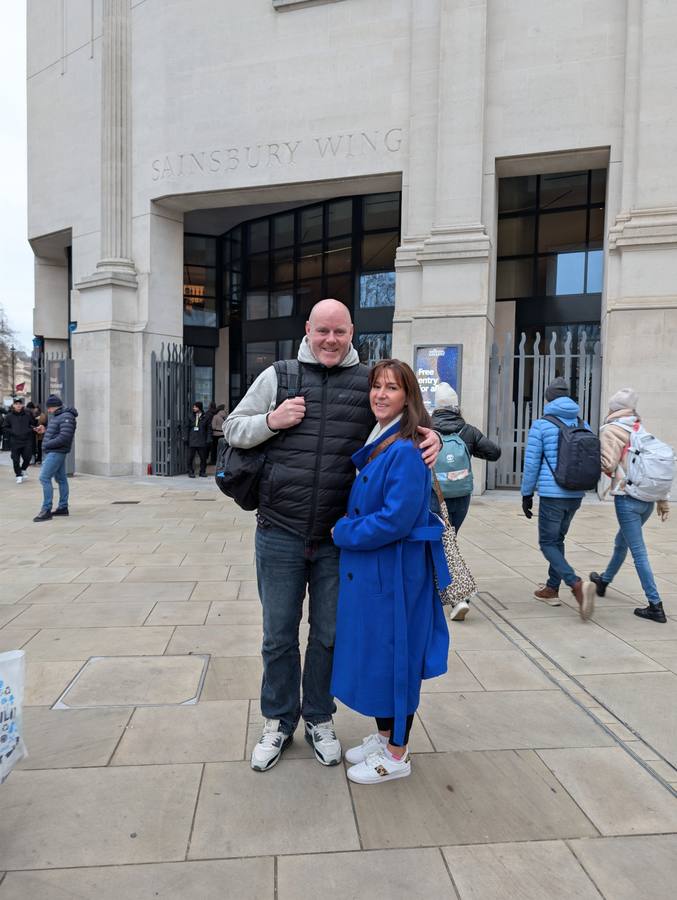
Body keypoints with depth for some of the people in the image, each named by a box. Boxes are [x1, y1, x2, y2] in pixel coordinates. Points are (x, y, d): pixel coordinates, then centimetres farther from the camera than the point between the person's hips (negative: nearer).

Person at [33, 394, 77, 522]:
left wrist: (47, 445, -17)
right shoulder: (54, 416, 17)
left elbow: (64, 437, -24)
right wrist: (44, 431, 7)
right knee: (61, 479, 13)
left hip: (57, 452, -10)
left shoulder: (66, 417, -15)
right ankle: (63, 507, 18)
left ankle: (46, 510, -11)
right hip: (53, 452, 10)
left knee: (44, 478, -13)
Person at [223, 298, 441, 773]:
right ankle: (278, 722, 36)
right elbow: (233, 429, 8)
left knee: (329, 635, 16)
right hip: (280, 534, 0)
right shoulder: (278, 376, 3)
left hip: (338, 538, 0)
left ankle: (320, 719, 39)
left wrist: (431, 437, -15)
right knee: (279, 635, 14)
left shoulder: (369, 381, 2)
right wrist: (270, 421, -12)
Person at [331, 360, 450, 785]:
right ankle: (383, 735, 39)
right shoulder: (375, 444, 9)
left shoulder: (406, 451, -20)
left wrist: (344, 532, -13)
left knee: (393, 655, 6)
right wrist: (348, 527, 2)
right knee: (373, 653, 19)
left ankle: (397, 755, 25)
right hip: (368, 569, 9)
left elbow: (396, 518, -25)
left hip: (395, 571, -9)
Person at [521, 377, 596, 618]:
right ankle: (552, 589, 27)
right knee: (558, 540, 20)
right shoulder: (583, 425, 9)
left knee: (548, 544, 3)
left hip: (551, 494, -6)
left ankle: (577, 584, -17)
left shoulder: (541, 425, -6)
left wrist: (527, 494, 3)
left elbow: (531, 464, -6)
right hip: (576, 494, 6)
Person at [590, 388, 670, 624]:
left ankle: (656, 606, -1)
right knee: (621, 542, 24)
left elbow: (607, 465, -17)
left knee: (639, 553, -3)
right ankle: (604, 581, 44)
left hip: (627, 498, -7)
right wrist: (663, 501, 15)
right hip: (648, 499, 7)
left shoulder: (611, 430, -8)